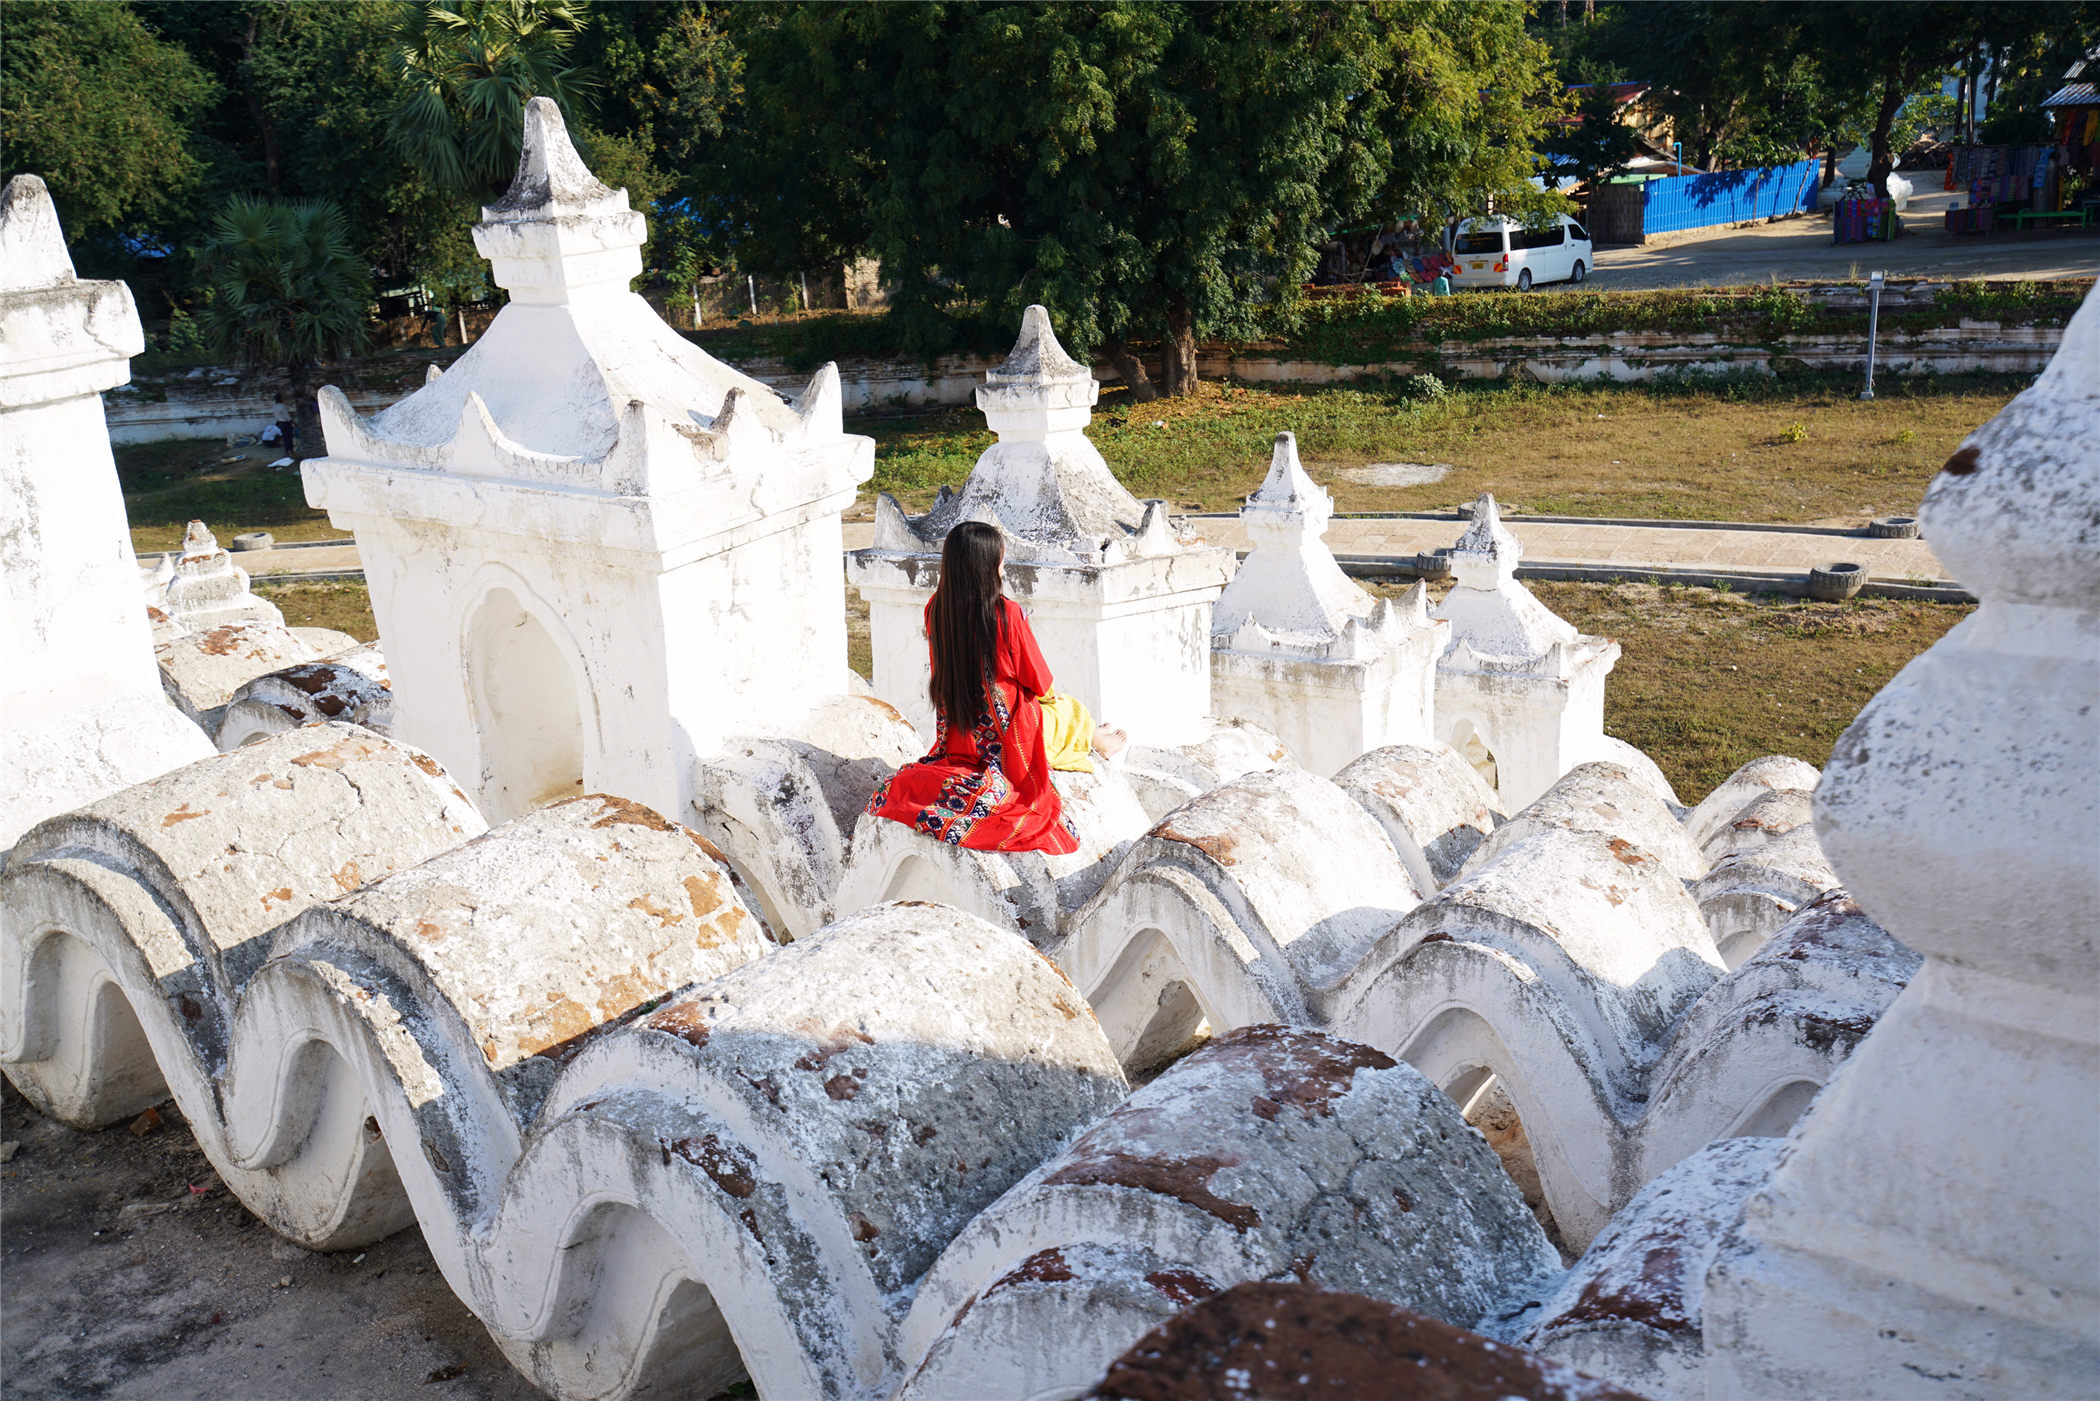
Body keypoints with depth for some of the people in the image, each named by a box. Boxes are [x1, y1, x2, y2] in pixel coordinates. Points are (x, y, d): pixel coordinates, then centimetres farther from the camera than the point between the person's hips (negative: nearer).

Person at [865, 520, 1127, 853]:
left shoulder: (936, 608, -11)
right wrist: (1048, 695, 10)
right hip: (1007, 734, -4)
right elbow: (1040, 684, -14)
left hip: (957, 735, 5)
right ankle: (1097, 743, 56)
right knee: (1071, 709, 27)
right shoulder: (1006, 614, -27)